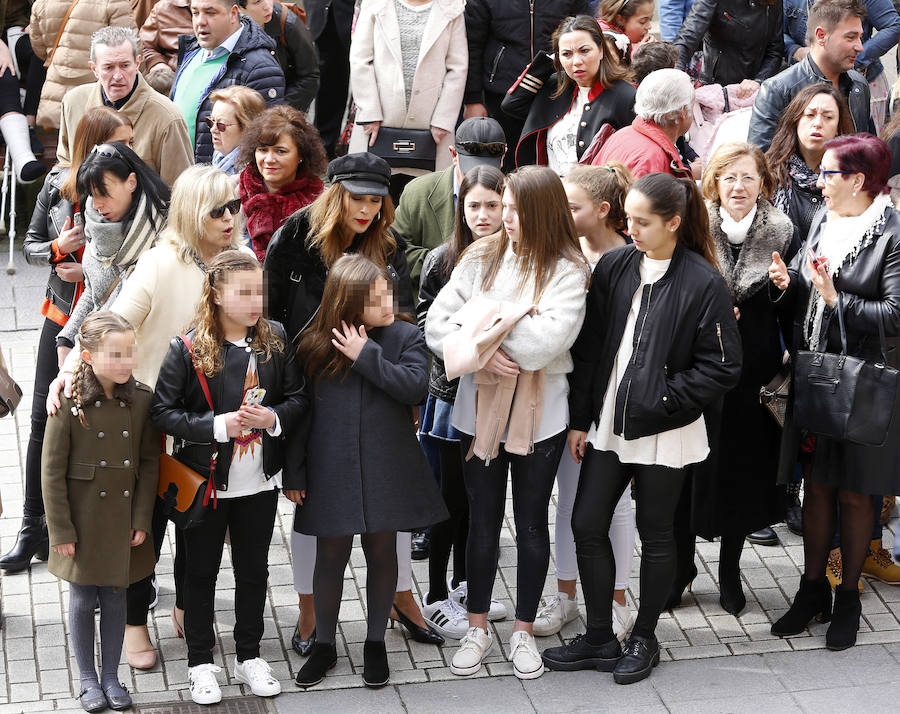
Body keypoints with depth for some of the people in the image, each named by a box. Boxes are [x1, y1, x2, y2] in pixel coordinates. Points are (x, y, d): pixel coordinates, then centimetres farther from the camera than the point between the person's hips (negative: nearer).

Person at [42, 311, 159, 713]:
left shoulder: (141, 399, -5)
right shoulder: (69, 403, -14)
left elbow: (150, 463, 1)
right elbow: (52, 472, -9)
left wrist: (141, 520, -3)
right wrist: (60, 530, -10)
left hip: (123, 519, 2)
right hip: (82, 519, -2)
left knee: (115, 599, 12)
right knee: (82, 599, 9)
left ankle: (111, 676, 26)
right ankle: (88, 680, 24)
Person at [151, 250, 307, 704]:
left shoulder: (275, 341, -3)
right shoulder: (187, 350, -14)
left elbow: (299, 398, 3)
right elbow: (162, 412, -17)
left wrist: (273, 418, -18)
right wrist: (218, 425, -26)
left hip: (259, 483, 3)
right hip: (205, 483, -3)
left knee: (254, 569, 16)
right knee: (201, 572, 11)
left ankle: (249, 656, 33)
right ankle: (200, 663, 25)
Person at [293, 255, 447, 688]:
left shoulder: (405, 337, -1)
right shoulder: (315, 346, -1)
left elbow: (416, 387, -16)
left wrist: (367, 356, -18)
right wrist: (294, 474, 3)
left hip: (385, 469, 0)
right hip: (331, 470, 0)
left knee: (381, 553, 10)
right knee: (331, 557, 8)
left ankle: (375, 643, 25)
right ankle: (324, 646, 24)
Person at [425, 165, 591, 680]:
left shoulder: (568, 270, -9)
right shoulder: (483, 257, 0)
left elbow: (546, 343, -21)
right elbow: (437, 324, -5)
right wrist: (482, 352, -20)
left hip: (540, 415, -2)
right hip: (481, 410, 2)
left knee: (532, 525, 11)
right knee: (483, 523, 12)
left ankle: (524, 630, 26)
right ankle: (478, 628, 26)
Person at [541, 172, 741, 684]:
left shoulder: (703, 282, -13)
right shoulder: (614, 268, 2)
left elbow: (723, 368, -11)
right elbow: (589, 348, 6)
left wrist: (665, 399, -15)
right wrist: (581, 419, 5)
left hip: (664, 432, -5)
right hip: (609, 425, 5)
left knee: (655, 535, 9)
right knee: (587, 525, 6)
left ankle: (644, 640, 26)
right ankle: (600, 640, 20)